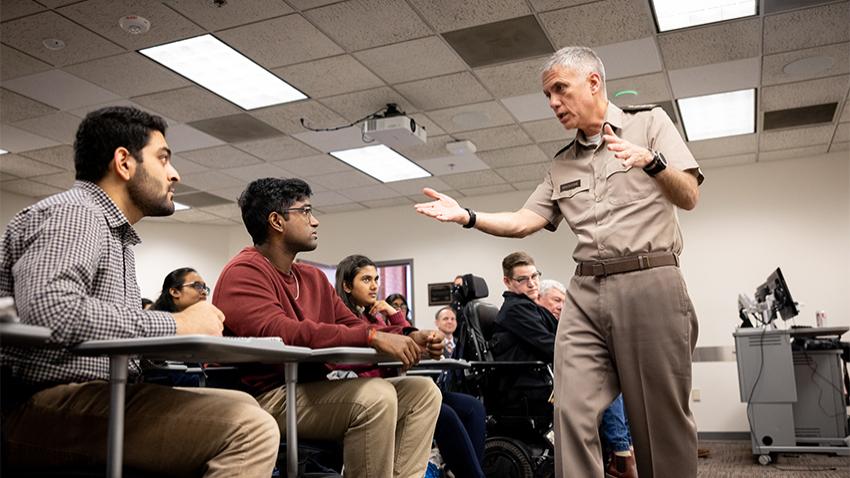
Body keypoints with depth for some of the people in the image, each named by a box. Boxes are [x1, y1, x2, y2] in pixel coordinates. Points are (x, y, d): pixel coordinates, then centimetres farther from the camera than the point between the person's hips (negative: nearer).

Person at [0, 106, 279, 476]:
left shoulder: (114, 233, 24)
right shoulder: (74, 213, -9)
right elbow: (49, 309, -28)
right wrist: (175, 326, -20)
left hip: (99, 396, 11)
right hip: (47, 405, -11)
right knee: (250, 430, -27)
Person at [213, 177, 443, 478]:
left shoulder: (314, 278, 17)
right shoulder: (243, 273, -11)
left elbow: (354, 327, 13)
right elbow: (279, 334, -27)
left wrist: (408, 336, -7)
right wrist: (373, 337, -30)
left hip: (312, 389, 9)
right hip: (267, 399, -9)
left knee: (423, 391, 3)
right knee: (376, 396, -29)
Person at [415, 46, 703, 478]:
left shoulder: (649, 122, 7)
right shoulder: (561, 165, 21)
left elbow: (689, 197, -1)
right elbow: (524, 222, 14)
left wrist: (650, 160, -19)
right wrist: (466, 216, 0)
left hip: (648, 283, -4)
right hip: (585, 292, 5)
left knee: (661, 419, 1)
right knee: (572, 414, -5)